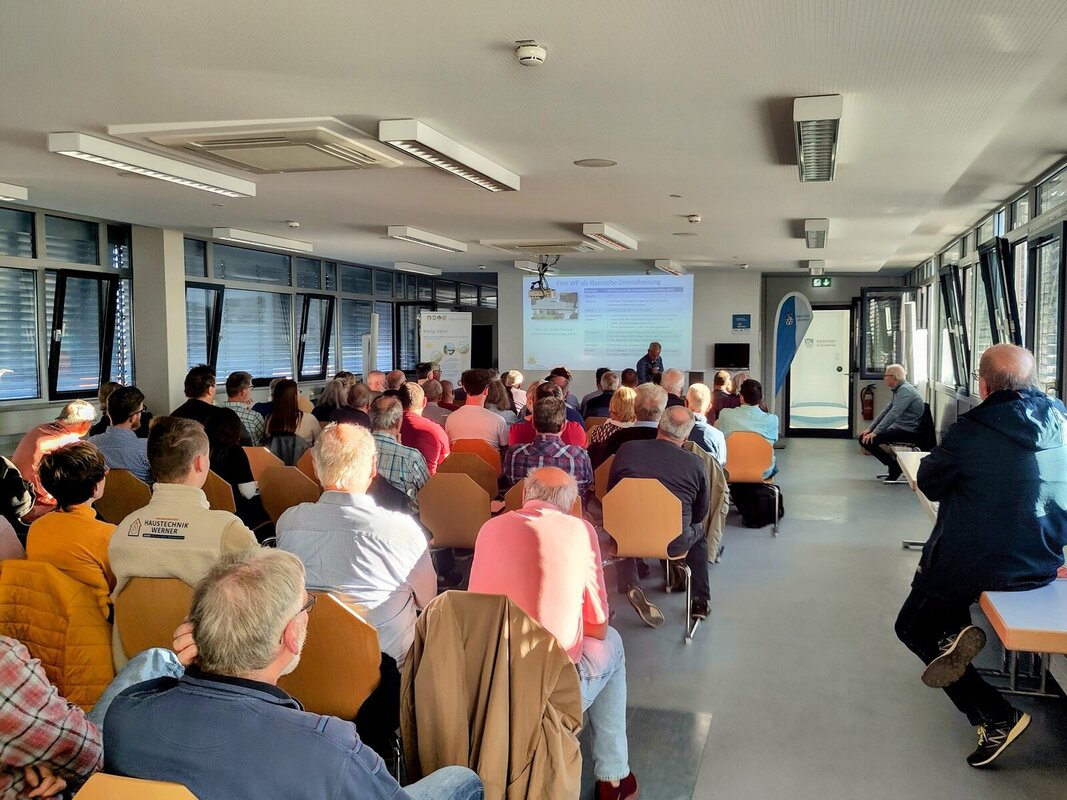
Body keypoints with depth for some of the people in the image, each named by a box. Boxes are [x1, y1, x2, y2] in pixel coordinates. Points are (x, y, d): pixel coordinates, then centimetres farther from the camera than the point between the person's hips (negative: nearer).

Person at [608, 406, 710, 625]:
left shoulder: (626, 450, -3)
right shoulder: (695, 464, -7)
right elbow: (700, 513, 6)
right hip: (674, 543, 0)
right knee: (698, 531, 32)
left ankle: (630, 586, 13)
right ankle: (700, 601, 34)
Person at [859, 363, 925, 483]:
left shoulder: (905, 390, -17)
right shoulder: (898, 390, 15)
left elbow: (893, 414, -26)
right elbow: (886, 411, 17)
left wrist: (875, 432, -26)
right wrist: (869, 428, 10)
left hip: (907, 432, -10)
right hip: (899, 428, 10)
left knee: (868, 440, -19)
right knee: (863, 437, 9)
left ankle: (894, 467, -7)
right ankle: (894, 464, 8)